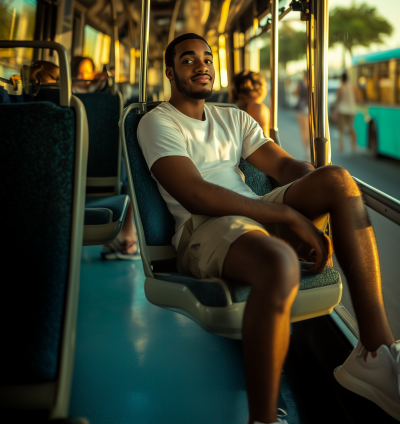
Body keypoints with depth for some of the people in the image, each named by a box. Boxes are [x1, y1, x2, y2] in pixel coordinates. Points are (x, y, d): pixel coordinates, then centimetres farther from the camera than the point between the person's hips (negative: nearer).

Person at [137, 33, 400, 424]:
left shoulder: (233, 119, 25)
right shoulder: (157, 123, 3)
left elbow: (287, 166, 14)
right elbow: (195, 196, -14)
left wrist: (316, 200, -11)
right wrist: (289, 215, -18)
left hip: (256, 216, 7)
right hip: (203, 229, -7)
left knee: (338, 179, -20)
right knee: (279, 263, -40)